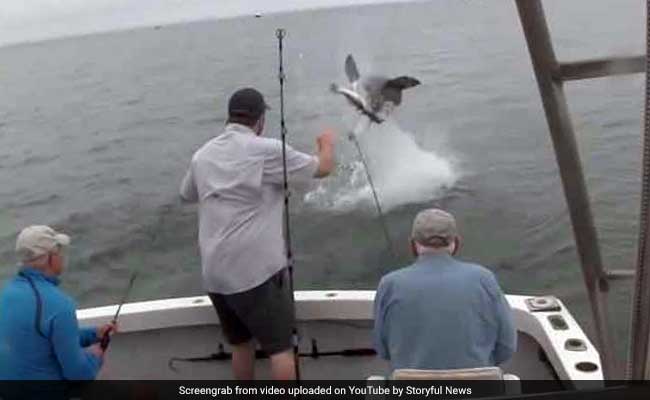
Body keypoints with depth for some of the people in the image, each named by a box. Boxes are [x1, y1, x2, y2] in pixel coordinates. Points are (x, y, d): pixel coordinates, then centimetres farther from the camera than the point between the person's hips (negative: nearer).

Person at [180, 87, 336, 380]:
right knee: (280, 347, 5)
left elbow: (187, 195, 26)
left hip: (214, 273, 6)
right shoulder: (267, 150, -10)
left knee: (240, 344, 20)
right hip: (257, 270, -6)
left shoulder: (202, 155, 8)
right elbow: (324, 168, -1)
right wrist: (327, 143, 20)